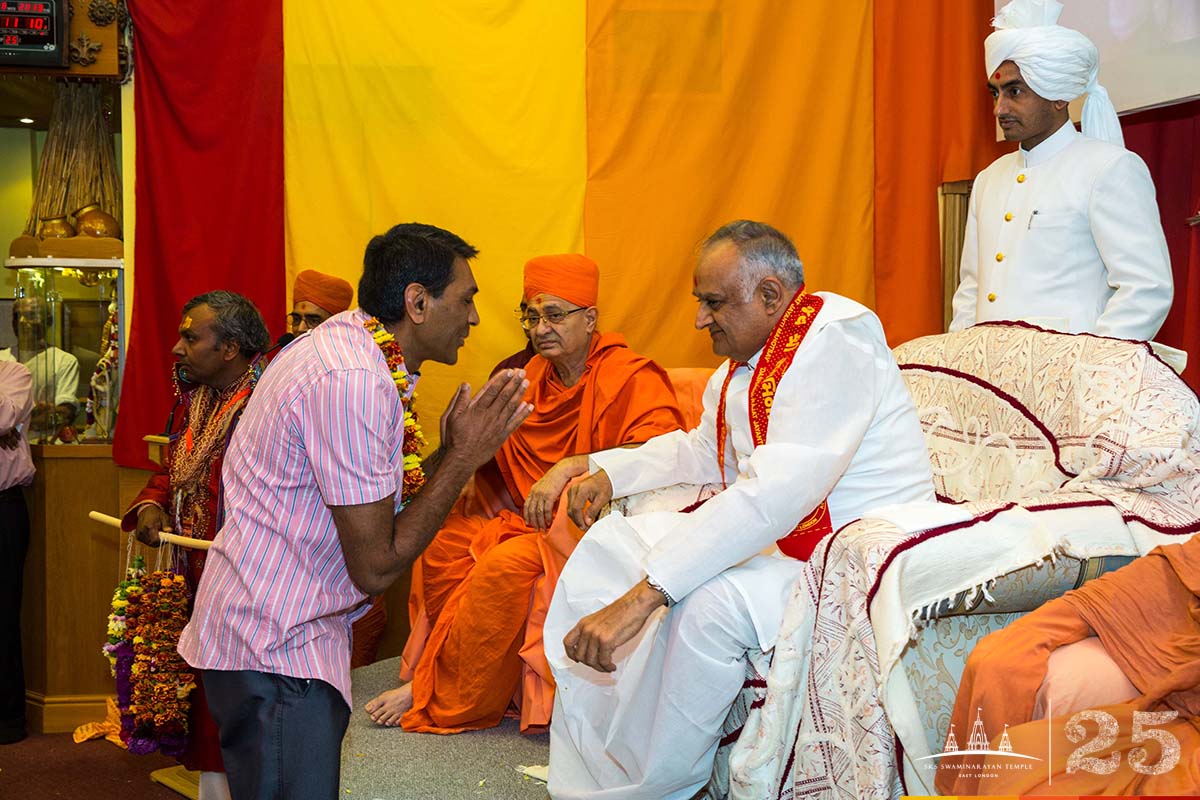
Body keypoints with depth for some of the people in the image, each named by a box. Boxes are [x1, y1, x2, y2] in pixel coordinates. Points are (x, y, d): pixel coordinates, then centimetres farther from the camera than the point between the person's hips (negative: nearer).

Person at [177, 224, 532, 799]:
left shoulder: (347, 346, 9)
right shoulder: (353, 382, -23)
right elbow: (376, 568, -20)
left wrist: (451, 451, 1)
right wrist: (464, 456, -15)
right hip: (272, 647, -10)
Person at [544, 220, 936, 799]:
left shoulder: (835, 339, -22)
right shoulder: (739, 365, 7)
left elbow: (778, 493, -35)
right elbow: (703, 450, 30)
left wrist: (643, 594, -39)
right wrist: (611, 472, 12)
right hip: (766, 538, 10)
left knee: (711, 604, -33)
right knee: (610, 541, 4)